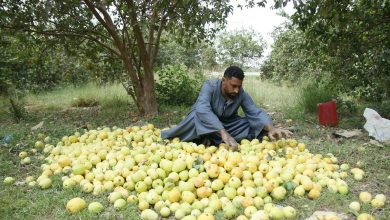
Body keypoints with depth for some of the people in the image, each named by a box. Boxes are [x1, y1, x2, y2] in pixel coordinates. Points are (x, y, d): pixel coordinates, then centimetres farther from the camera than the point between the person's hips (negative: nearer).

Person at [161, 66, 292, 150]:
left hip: (226, 123, 5)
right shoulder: (210, 86, -28)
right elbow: (202, 109, -45)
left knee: (255, 125, -20)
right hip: (204, 122, -4)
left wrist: (271, 128, -46)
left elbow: (255, 113, -24)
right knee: (196, 116, -39)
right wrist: (223, 133, -56)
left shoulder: (241, 94, -18)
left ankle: (211, 140, -24)